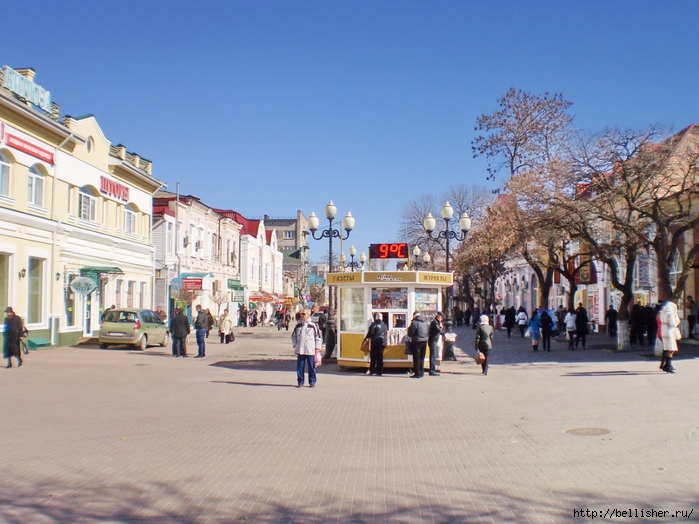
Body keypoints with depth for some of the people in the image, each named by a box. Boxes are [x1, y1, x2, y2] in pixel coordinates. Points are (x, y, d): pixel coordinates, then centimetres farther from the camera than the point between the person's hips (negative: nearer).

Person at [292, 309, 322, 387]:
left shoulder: (313, 325, -1)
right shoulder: (298, 325, 9)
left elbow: (319, 337, 2)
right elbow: (293, 336, 20)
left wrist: (317, 348, -2)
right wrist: (295, 345, 8)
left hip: (310, 351, -3)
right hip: (300, 350, 3)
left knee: (311, 367, 2)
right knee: (300, 367, 3)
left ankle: (312, 382, 13)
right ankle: (300, 382, 12)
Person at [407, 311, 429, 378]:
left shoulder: (415, 322, -14)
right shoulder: (426, 322, 10)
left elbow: (410, 333, -11)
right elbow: (428, 333, 13)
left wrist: (409, 328, 5)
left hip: (417, 342, -7)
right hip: (424, 341, 7)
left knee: (416, 358, 0)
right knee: (422, 358, 16)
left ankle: (417, 373, 0)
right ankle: (421, 372, 22)